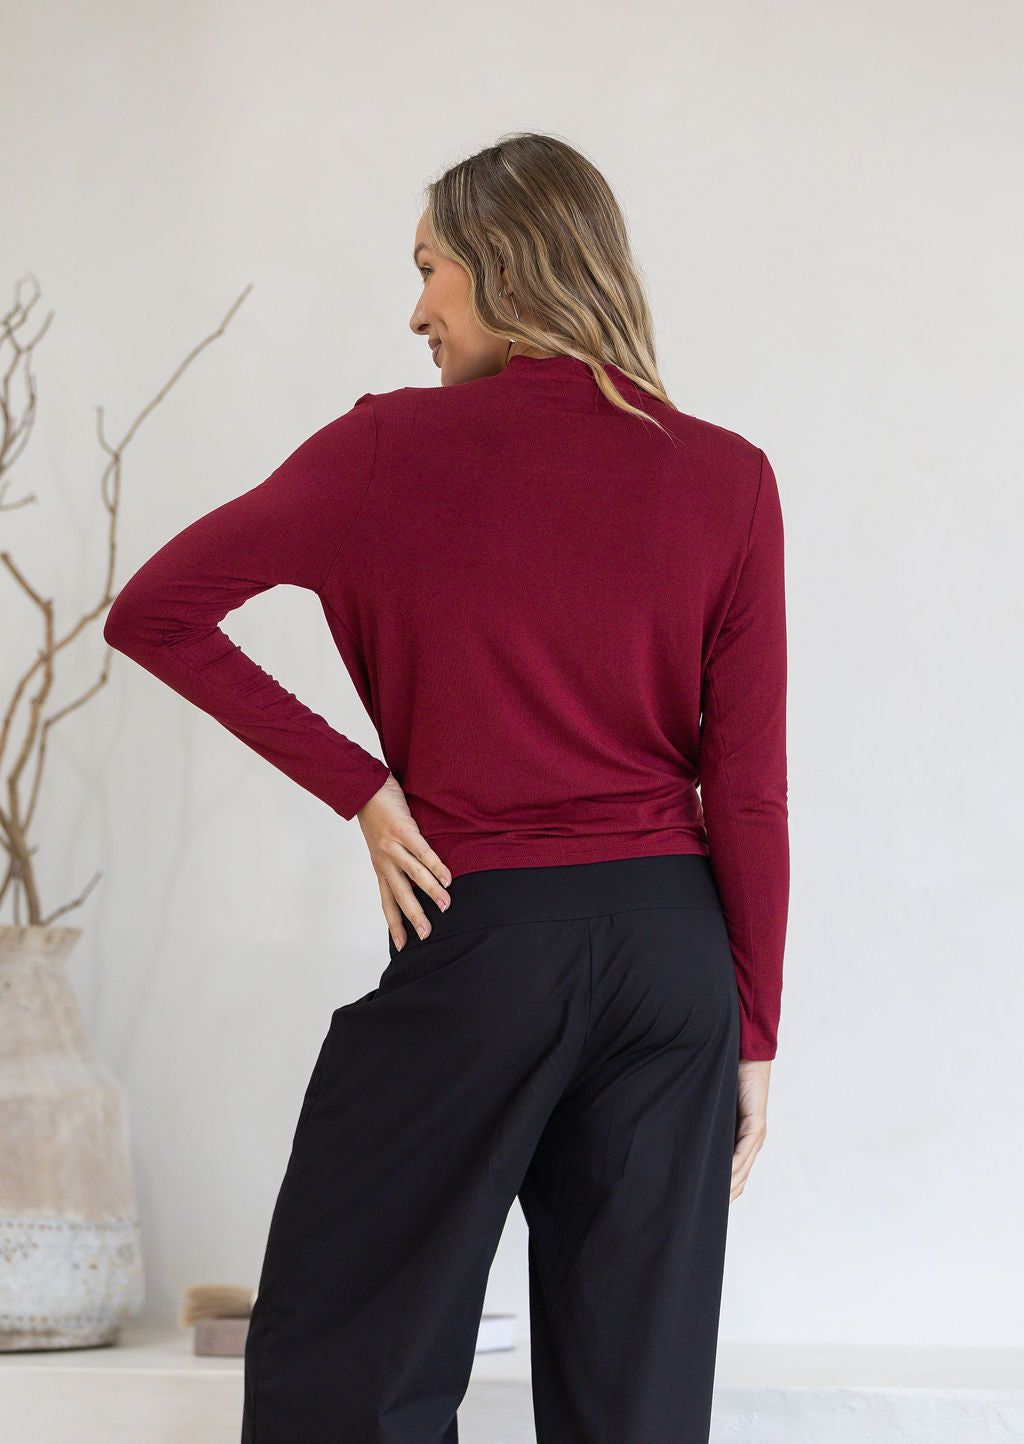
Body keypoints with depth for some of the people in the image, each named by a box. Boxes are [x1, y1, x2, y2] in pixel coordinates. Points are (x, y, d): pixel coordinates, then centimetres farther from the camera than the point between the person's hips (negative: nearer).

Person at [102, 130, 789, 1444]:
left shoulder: (395, 448, -4)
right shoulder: (727, 479, 0)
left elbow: (153, 613, -5)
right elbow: (749, 794, -1)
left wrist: (360, 788, -4)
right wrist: (754, 1033, 5)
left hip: (478, 936, -3)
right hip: (671, 944, 3)